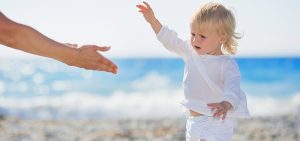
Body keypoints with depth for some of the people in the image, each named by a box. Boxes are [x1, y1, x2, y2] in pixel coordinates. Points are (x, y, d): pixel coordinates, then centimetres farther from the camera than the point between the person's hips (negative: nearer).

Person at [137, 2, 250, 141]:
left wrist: (226, 103, -53)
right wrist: (152, 20, 11)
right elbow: (170, 40, 17)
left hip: (216, 121, -8)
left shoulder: (227, 64, -16)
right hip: (193, 120, 8)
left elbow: (233, 87, -31)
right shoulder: (191, 51, 6)